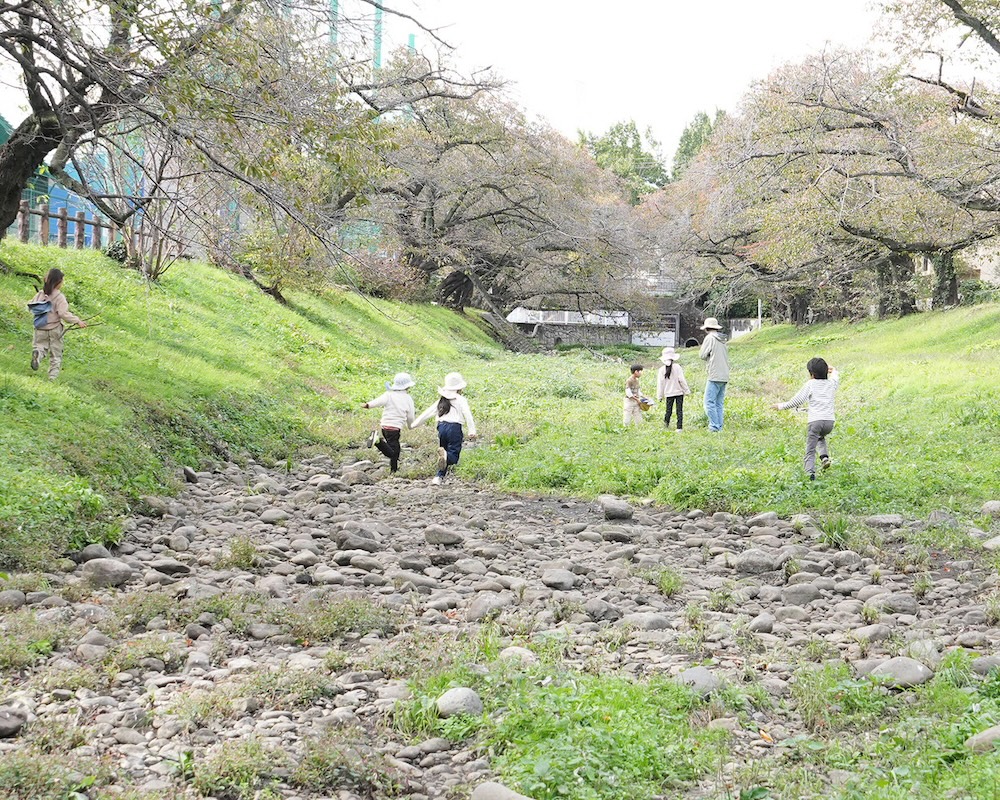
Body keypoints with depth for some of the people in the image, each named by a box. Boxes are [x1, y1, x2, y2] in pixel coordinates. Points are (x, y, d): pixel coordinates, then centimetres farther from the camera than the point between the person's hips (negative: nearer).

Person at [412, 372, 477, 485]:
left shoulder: (441, 401, 16)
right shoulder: (461, 400, 2)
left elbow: (428, 413, 19)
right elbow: (468, 415, -11)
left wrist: (414, 424, 28)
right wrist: (472, 431, -15)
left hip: (442, 426, 5)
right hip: (455, 428, -5)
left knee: (444, 456, 20)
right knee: (453, 457, -6)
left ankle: (439, 477, 8)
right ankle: (444, 454, -40)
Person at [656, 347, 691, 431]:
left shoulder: (662, 370, -3)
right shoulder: (677, 367, -8)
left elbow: (660, 383, 0)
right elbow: (681, 380, -9)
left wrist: (660, 396, 7)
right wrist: (687, 390, 1)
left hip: (669, 393, 1)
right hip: (679, 392, -1)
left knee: (669, 410, 13)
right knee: (679, 410, 1)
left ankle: (666, 424, 20)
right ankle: (679, 427, -2)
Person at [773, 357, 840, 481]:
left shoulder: (810, 384, 1)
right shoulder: (831, 383, 14)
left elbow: (797, 400, -3)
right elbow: (836, 378, 40)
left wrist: (781, 406, 8)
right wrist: (833, 371, 62)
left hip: (815, 421, -4)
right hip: (829, 421, 4)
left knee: (810, 450, 0)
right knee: (821, 437, 34)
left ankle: (810, 472, -16)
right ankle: (825, 456, 10)